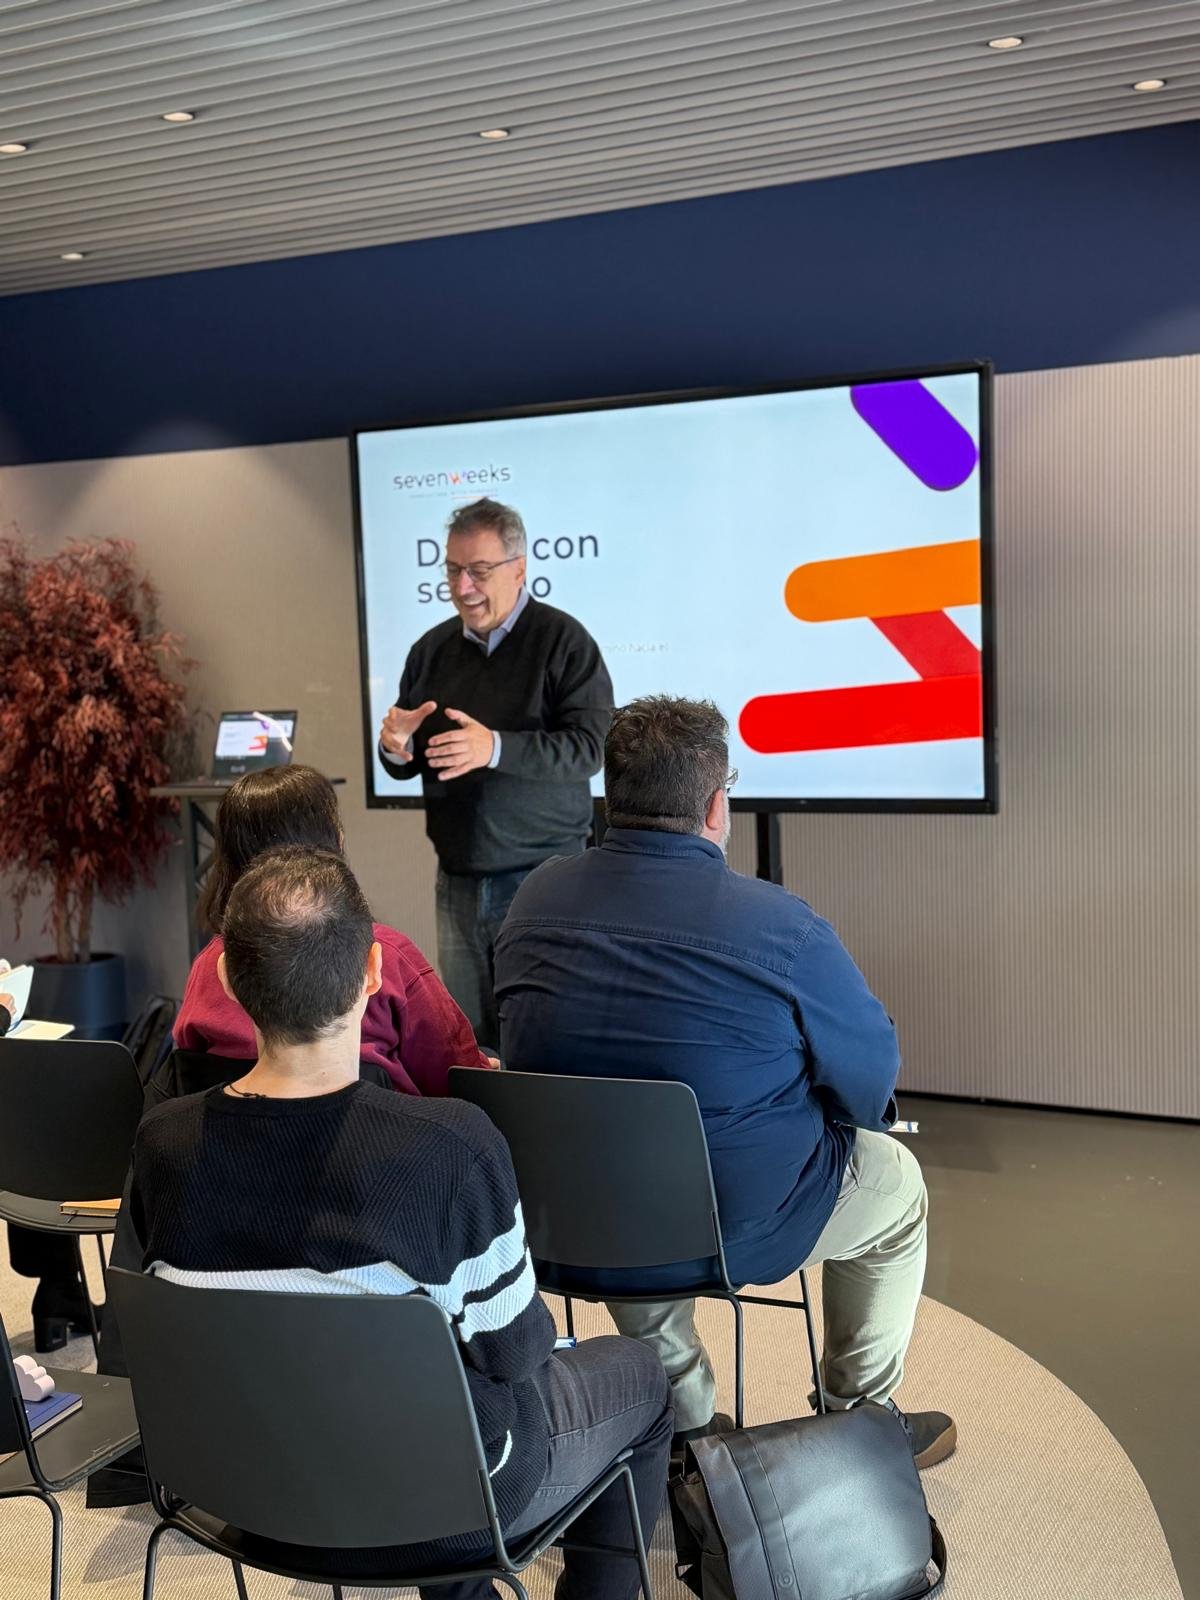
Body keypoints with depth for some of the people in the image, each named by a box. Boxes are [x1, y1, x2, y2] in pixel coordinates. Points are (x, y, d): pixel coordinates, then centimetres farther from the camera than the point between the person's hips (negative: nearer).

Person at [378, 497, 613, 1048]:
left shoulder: (563, 640, -6)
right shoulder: (432, 649, 10)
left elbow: (588, 747, -17)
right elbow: (407, 765, 17)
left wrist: (495, 747, -30)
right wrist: (396, 749, -8)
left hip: (542, 877, -5)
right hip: (458, 879, 5)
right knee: (467, 1040, 11)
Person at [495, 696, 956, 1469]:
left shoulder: (537, 898, -5)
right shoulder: (779, 925, -21)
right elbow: (872, 1075, -9)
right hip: (728, 1226, -4)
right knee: (895, 1179, 22)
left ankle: (683, 1423, 40)